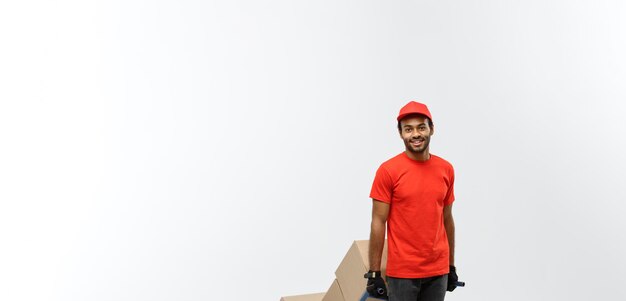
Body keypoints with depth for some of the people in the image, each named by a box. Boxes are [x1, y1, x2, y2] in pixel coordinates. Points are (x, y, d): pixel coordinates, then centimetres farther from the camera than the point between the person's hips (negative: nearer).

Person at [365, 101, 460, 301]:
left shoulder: (446, 170, 5)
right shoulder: (388, 171, -10)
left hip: (438, 270, 4)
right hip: (402, 271, -4)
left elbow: (447, 219, 12)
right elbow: (378, 223, -9)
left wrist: (451, 266, 14)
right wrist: (374, 273, -10)